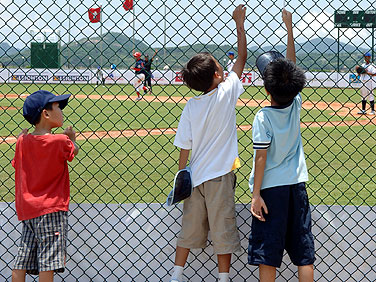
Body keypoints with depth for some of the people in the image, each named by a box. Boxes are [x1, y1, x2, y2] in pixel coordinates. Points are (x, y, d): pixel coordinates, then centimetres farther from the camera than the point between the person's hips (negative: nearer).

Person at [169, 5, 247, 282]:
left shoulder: (190, 107, -2)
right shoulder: (227, 92, -10)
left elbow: (184, 149, -1)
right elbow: (242, 58, 1)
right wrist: (240, 23, 8)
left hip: (196, 176, 4)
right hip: (219, 175, -4)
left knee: (190, 227, 14)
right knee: (222, 230, 4)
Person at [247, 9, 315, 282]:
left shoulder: (263, 117, -13)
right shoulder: (296, 106, -2)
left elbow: (261, 157, -14)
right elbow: (292, 65, 9)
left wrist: (256, 194, -12)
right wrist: (289, 28, 17)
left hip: (270, 188, -4)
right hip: (297, 186, 4)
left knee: (267, 254, 1)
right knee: (304, 252, 7)